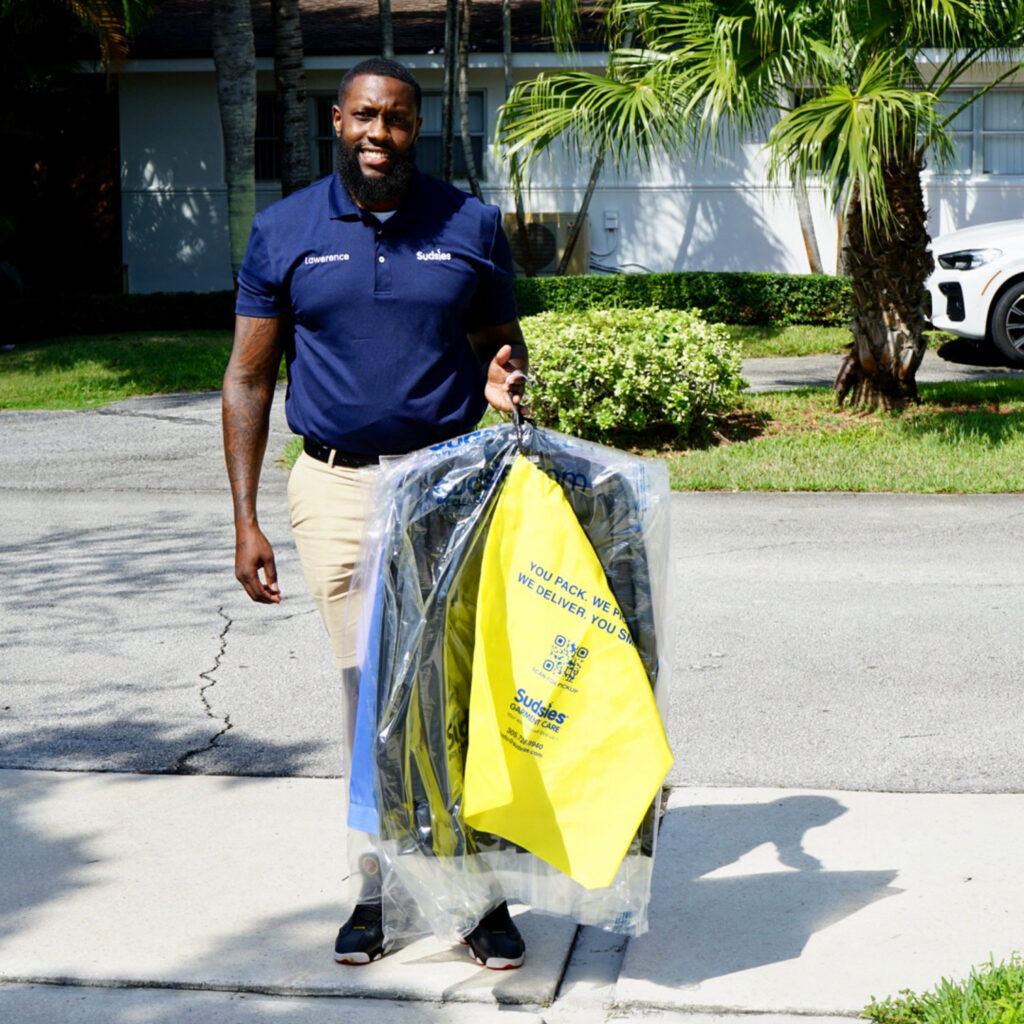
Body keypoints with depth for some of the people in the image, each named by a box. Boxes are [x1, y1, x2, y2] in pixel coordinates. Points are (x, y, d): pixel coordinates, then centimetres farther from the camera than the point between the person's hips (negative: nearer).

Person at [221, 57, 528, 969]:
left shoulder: (472, 226, 4)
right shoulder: (284, 233, 3)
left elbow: (501, 340, 14)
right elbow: (248, 380, 5)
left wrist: (505, 376, -12)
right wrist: (245, 521, -1)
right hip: (337, 486, 0)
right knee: (368, 697, 6)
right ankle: (378, 887, 17)